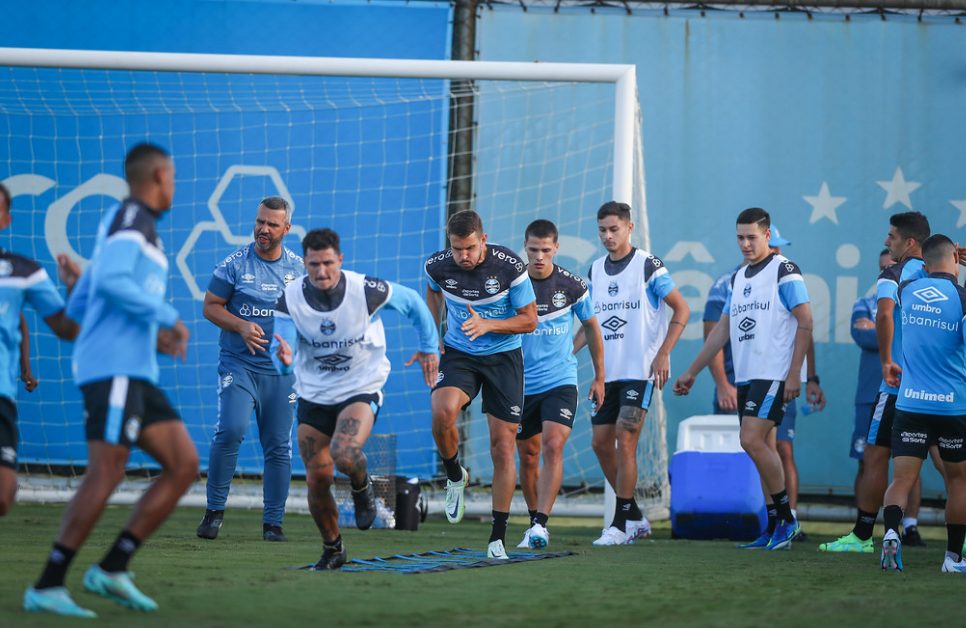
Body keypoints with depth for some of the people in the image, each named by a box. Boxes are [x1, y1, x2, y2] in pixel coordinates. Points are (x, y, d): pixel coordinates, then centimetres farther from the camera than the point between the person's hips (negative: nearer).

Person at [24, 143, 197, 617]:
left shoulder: (128, 224, 25)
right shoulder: (131, 217, -4)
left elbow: (78, 306, 27)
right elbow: (110, 281, -21)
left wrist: (152, 333, 22)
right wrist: (168, 317, -13)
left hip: (134, 373, 10)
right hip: (112, 367, -10)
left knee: (185, 465, 2)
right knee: (107, 472, -17)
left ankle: (112, 569, -2)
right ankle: (47, 587, -17)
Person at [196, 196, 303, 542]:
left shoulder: (298, 267, 7)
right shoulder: (235, 263, -1)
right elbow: (211, 306, 1)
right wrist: (241, 326, -15)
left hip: (281, 368, 3)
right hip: (238, 365, -3)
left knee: (278, 446, 2)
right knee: (231, 429, -21)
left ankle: (273, 522, 11)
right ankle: (215, 510, -7)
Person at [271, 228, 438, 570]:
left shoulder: (366, 290, -18)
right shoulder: (290, 298, -13)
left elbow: (413, 302, 1)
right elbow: (282, 353, -17)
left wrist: (429, 347, 9)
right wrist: (284, 359, -41)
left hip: (361, 390, -3)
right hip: (313, 396, 3)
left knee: (344, 454, -30)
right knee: (317, 480, 0)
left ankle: (362, 488, 7)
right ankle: (332, 549, 24)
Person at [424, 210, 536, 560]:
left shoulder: (510, 267, -19)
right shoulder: (438, 266, -10)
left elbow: (529, 320, -9)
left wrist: (487, 325, -24)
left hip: (503, 358, -1)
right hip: (458, 355, 1)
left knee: (503, 446, -4)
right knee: (441, 412, -30)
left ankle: (498, 538, 6)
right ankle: (455, 477, 0)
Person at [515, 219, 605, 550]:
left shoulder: (572, 286, -4)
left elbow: (591, 327, 12)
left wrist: (599, 377, 14)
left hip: (560, 382, -2)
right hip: (521, 384, 2)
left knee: (553, 447, -19)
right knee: (528, 457, 9)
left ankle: (541, 523, -22)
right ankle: (534, 526, 23)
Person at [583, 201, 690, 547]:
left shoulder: (648, 266, -6)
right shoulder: (596, 270, 13)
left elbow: (681, 309, -5)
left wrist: (663, 353, -13)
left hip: (639, 371, -7)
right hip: (607, 372, 7)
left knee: (625, 440, -12)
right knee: (600, 443, 5)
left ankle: (621, 524, -8)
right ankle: (635, 517, 18)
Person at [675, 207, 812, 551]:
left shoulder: (784, 270, -5)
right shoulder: (739, 277, 18)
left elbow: (805, 322, -10)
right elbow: (722, 330, 24)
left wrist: (794, 374, -16)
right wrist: (692, 372, 24)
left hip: (774, 375, -8)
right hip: (745, 376, 8)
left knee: (752, 440, -17)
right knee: (760, 446, 5)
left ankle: (787, 518, -7)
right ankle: (781, 524, 9)